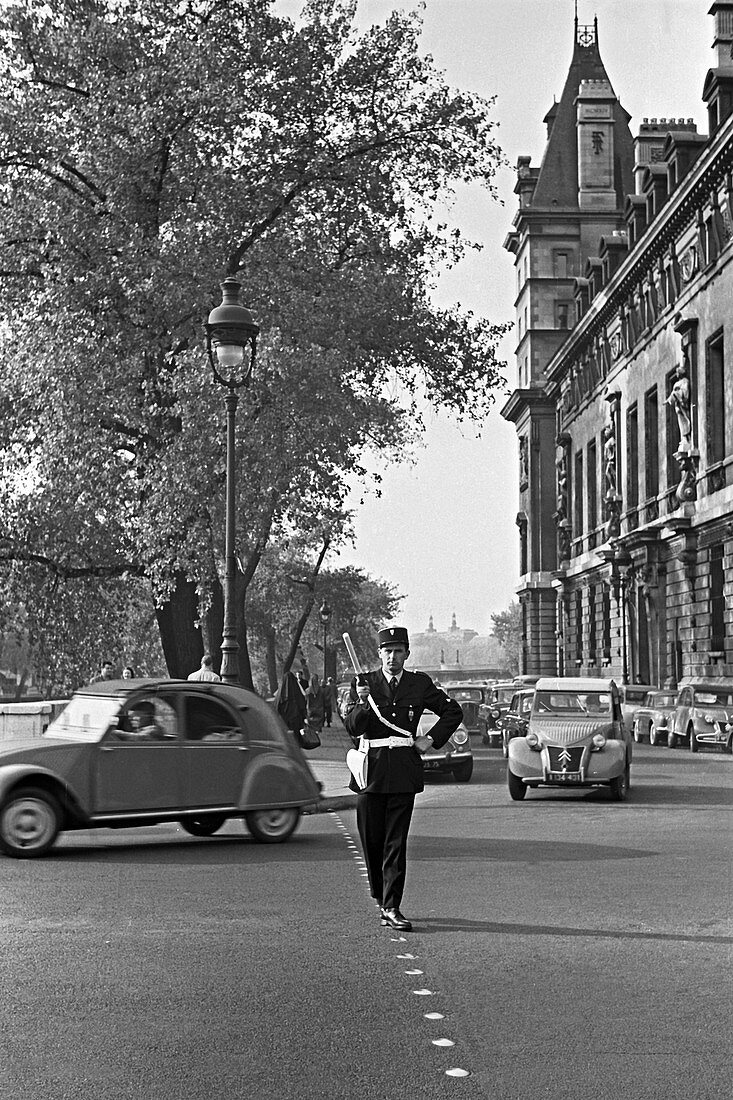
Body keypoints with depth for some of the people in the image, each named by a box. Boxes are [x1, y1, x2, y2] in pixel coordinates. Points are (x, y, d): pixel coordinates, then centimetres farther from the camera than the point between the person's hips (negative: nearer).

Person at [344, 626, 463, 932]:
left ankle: (391, 907, -2)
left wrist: (431, 739, 8)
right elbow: (351, 728, -3)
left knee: (396, 843, -4)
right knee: (371, 841, 5)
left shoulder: (420, 684, 7)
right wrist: (361, 703, -21)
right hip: (371, 769, 0)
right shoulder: (364, 683, 4)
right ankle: (380, 898, 26)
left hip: (404, 771, 0)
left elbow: (453, 711, 18)